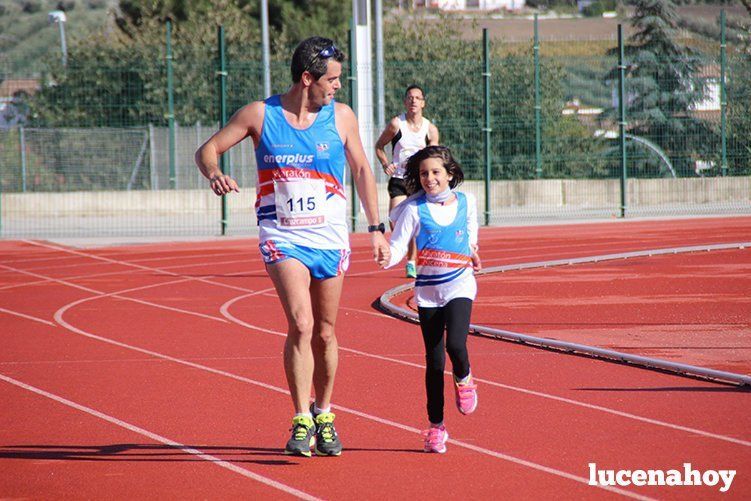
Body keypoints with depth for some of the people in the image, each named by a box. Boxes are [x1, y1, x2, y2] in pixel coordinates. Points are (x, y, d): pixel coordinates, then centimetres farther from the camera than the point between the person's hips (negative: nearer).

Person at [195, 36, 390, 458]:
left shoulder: (341, 117, 1)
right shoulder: (260, 115, -4)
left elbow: (362, 169, 13)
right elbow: (208, 149, 3)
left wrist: (376, 227, 11)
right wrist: (214, 174, -20)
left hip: (330, 236, 2)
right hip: (282, 236, -2)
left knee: (325, 333, 9)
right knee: (301, 324, -19)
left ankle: (324, 415, 28)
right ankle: (302, 421, -13)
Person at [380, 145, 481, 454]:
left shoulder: (466, 202, 1)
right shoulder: (414, 209, -7)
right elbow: (398, 244, -10)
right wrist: (387, 258, -28)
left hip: (459, 286, 0)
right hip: (427, 290, 0)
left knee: (455, 344, -23)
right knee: (434, 361, 3)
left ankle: (464, 379, 13)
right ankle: (436, 427, 14)